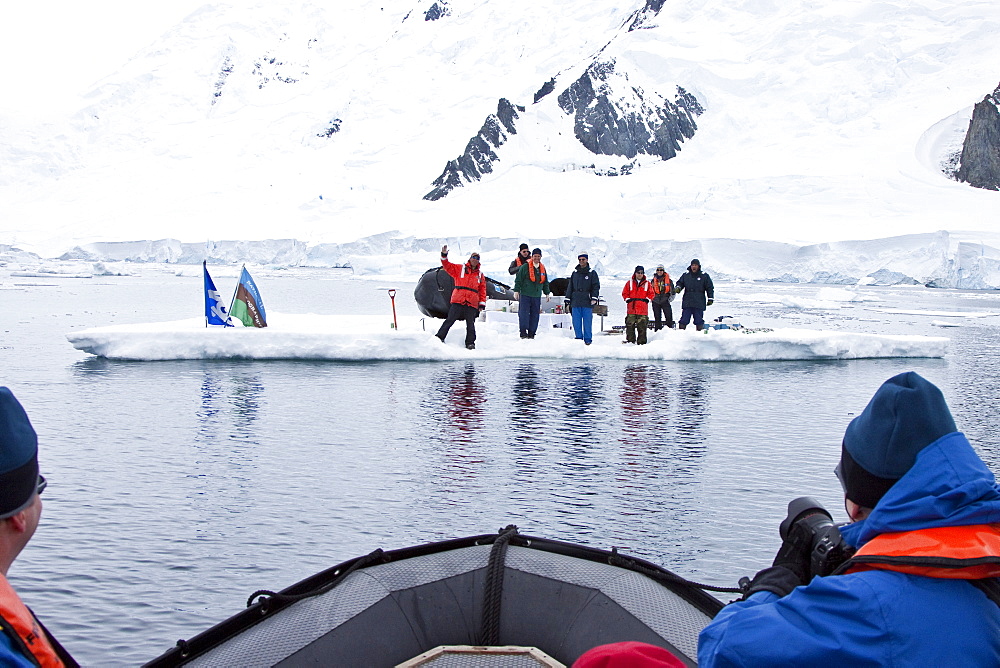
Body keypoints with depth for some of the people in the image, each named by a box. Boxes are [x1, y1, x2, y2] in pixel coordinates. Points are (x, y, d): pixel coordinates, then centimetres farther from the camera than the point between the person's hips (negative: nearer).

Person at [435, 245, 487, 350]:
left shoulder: (480, 274, 18)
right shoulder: (460, 268, 11)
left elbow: (482, 289, 16)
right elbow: (448, 266, 3)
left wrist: (482, 304, 9)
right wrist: (444, 256, -13)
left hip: (472, 303, 2)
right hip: (458, 301, -2)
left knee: (470, 324, 3)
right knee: (450, 320, -5)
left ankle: (470, 343, 10)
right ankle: (439, 337, 1)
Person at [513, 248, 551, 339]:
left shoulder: (542, 268, 13)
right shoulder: (525, 267, -4)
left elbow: (545, 282, 22)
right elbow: (518, 280, -4)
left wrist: (547, 293, 20)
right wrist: (516, 291, -8)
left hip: (537, 296, 5)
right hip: (525, 295, -5)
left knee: (535, 315, 3)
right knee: (524, 313, -9)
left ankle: (531, 333, 8)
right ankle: (523, 332, -6)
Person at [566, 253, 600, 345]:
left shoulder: (592, 273, 5)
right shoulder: (575, 273, 15)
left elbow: (596, 286, 1)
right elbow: (570, 287, 18)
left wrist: (594, 298, -11)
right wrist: (568, 300, 12)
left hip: (587, 303, -3)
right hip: (576, 302, 3)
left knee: (587, 322, -3)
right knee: (576, 322, 2)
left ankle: (588, 339, 4)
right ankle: (578, 338, 11)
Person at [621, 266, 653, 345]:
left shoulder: (647, 283, 10)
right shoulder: (630, 283, 10)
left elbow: (651, 293, 13)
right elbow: (625, 293, 12)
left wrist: (647, 299, -2)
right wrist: (627, 299, -2)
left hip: (643, 309, 0)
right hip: (631, 308, 0)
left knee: (642, 326, -2)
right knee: (630, 325, 0)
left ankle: (642, 341, 3)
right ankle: (630, 340, 8)